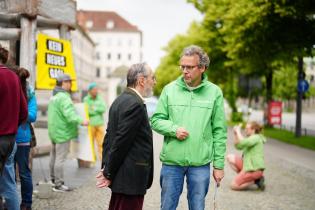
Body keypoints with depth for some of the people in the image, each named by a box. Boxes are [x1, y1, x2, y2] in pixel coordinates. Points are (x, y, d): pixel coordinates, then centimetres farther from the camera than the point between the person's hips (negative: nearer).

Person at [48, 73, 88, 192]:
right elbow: (69, 114, -31)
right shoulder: (63, 97, -19)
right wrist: (81, 121, -38)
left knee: (54, 156, 20)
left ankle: (53, 179, 32)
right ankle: (58, 184, -3)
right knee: (60, 158, -6)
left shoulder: (54, 96, 14)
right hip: (63, 132, -11)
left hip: (54, 131, 11)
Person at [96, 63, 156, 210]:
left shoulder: (120, 100, 12)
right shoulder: (135, 104, -18)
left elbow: (109, 135, 13)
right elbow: (121, 141, -19)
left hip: (121, 175, 10)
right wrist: (109, 173, -12)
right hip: (131, 176, -10)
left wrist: (106, 168, 12)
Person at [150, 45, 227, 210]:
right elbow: (156, 120, 7)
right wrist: (174, 129, -13)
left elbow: (219, 132, 2)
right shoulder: (170, 89, 2)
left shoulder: (214, 92, 1)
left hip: (200, 164, -1)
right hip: (171, 161, 1)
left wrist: (219, 165, 0)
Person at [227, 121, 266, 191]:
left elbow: (243, 143, -29)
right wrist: (235, 134, 6)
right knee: (230, 157, 8)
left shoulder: (256, 137, -12)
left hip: (253, 169, -10)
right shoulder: (251, 138, 17)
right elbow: (238, 146, 19)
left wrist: (238, 131, -15)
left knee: (233, 186, -8)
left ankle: (255, 180, -2)